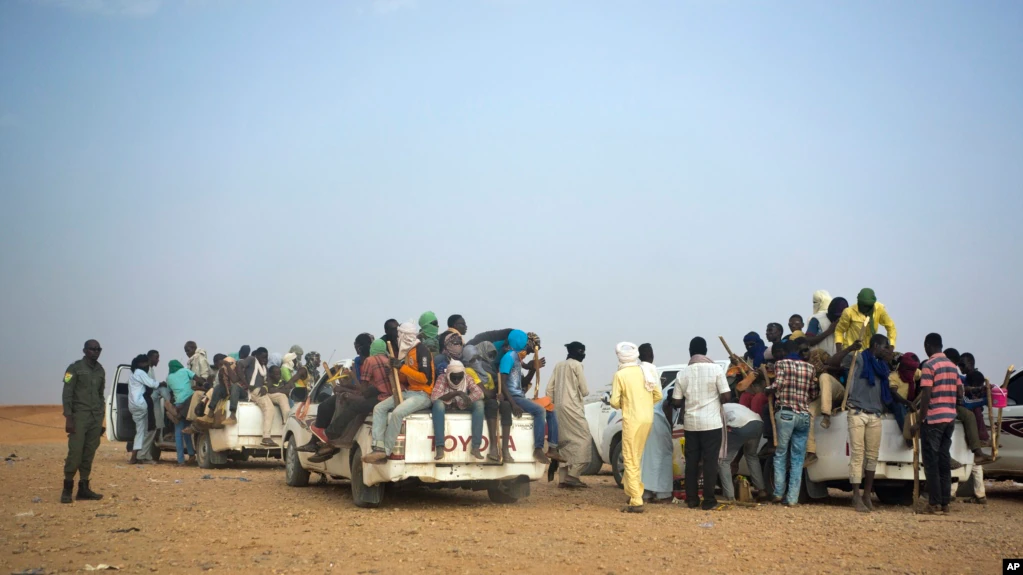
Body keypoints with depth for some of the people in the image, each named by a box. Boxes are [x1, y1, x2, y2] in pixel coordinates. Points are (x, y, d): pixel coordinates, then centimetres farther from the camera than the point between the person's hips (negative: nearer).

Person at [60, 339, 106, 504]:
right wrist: (68, 418, -14)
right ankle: (67, 488, 0)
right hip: (79, 416, -5)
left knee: (89, 454, 4)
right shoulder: (75, 368, -2)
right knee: (75, 452, -9)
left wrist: (101, 418, 15)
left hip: (96, 417, 5)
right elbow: (67, 394, -6)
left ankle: (83, 488, 9)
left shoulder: (100, 371, 15)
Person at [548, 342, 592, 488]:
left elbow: (549, 389, 11)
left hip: (558, 407, 8)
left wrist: (553, 404, 16)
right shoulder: (577, 365, -3)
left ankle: (563, 477, 7)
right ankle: (574, 474, -15)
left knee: (566, 441, 11)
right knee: (583, 438, -5)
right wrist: (585, 392, 17)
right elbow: (584, 390, -4)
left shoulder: (559, 365, 16)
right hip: (572, 407, -8)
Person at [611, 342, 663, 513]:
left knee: (631, 461, -2)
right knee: (636, 458, 22)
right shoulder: (646, 372, 6)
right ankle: (633, 491, 29)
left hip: (632, 420, -6)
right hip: (647, 419, 6)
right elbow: (658, 395, 8)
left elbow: (615, 402, -11)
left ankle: (636, 502, -6)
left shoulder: (620, 375, -9)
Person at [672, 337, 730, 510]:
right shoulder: (716, 369, -7)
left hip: (691, 423, 3)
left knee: (691, 461, 10)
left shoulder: (682, 373, 1)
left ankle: (691, 499, 12)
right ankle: (709, 501, 3)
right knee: (710, 462, 2)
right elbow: (726, 396, -9)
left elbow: (676, 402, 4)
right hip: (712, 423, -3)